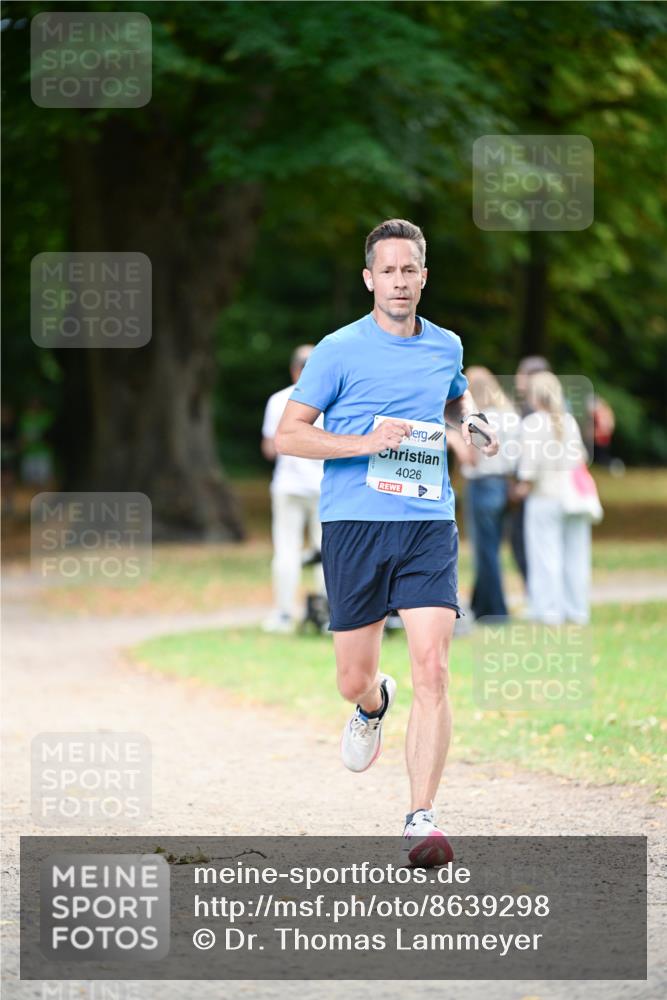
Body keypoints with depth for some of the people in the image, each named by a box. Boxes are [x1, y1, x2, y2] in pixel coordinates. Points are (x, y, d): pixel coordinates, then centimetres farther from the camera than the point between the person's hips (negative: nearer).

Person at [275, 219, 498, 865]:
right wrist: (365, 442, -15)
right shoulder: (339, 351, -2)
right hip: (353, 524, -2)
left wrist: (470, 424, 11)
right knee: (353, 680, 5)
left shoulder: (447, 347, 11)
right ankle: (375, 704, 45)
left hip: (429, 526, 2)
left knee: (431, 669, -13)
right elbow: (288, 434, -3)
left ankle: (420, 821, -11)